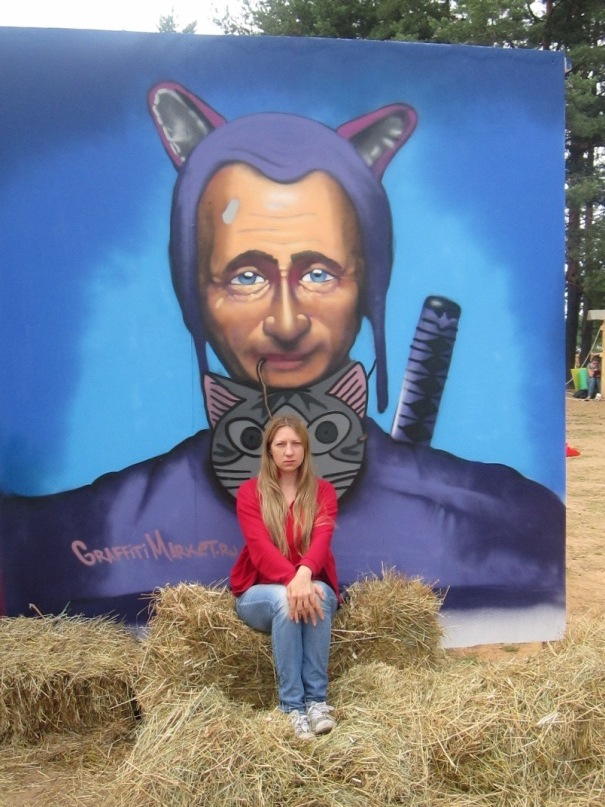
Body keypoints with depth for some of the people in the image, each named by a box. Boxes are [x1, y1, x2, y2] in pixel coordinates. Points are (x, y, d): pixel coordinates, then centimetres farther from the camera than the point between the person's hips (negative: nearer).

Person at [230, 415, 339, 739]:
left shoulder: (323, 491, 2)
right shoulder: (250, 492, -2)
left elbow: (322, 539, -17)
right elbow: (260, 546, -17)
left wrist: (305, 574, -39)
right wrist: (290, 581, -36)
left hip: (312, 585, 1)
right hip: (259, 593, -1)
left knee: (317, 596, -34)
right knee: (284, 600, -35)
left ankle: (317, 699, -28)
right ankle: (292, 704, -30)